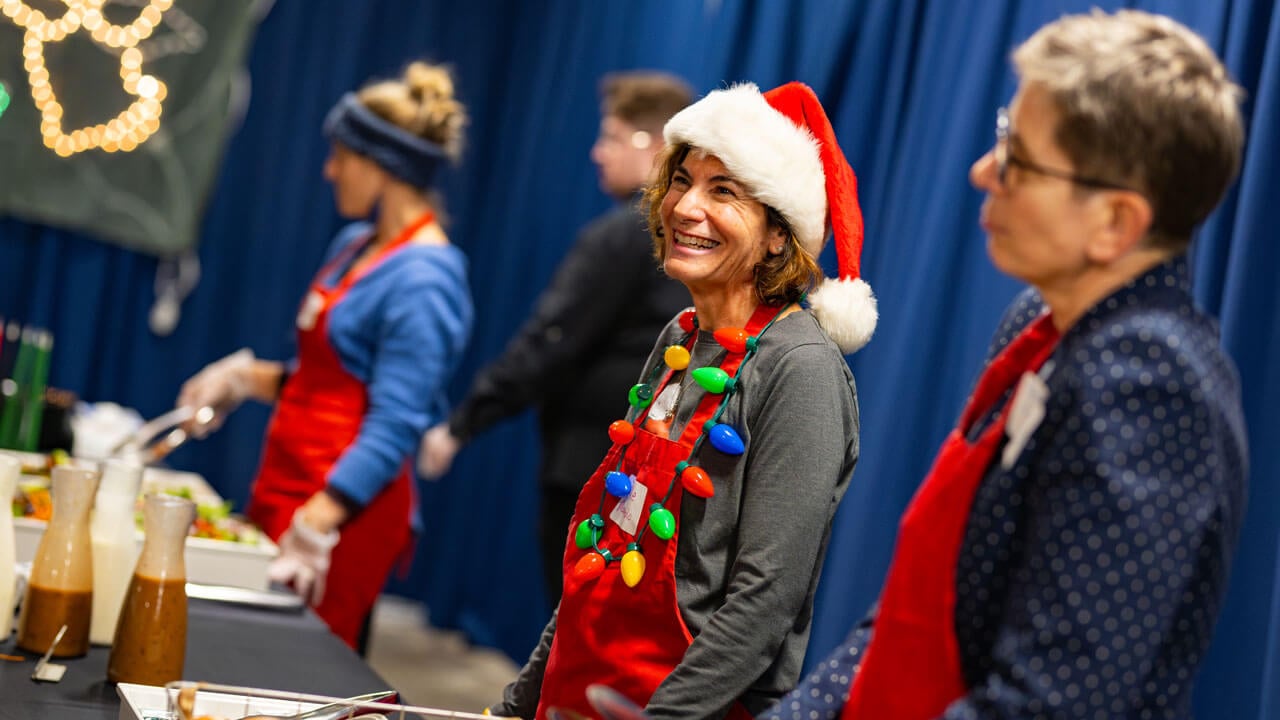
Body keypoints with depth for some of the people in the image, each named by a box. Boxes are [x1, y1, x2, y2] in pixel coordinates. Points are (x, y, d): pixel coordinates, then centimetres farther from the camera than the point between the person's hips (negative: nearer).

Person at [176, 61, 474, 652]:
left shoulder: (423, 280, -16)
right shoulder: (355, 246, 11)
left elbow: (393, 427, -21)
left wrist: (314, 526, -26)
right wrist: (247, 378, 8)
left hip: (344, 509, -9)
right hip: (284, 486, 9)